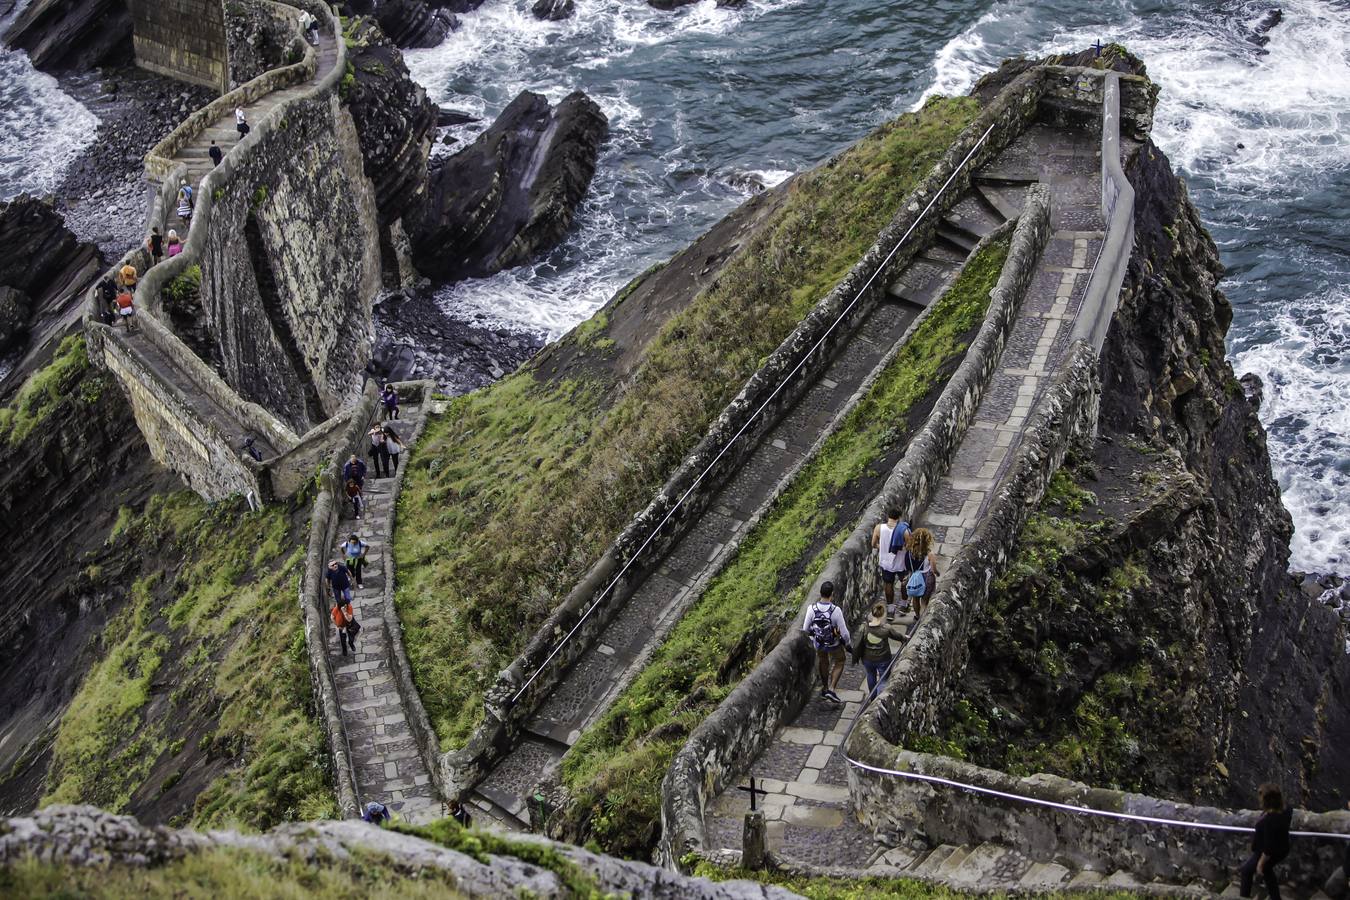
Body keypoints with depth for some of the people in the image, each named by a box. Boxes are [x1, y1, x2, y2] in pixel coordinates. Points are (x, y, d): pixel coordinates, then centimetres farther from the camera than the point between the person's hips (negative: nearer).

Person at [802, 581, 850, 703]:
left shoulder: (811, 608, -26)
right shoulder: (836, 611, -34)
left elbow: (805, 629, -13)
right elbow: (844, 632, -24)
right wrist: (848, 644, -3)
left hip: (818, 643, 3)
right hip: (834, 645, -3)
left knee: (823, 662, 32)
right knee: (838, 663, 25)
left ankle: (824, 688, 47)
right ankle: (831, 689, 14)